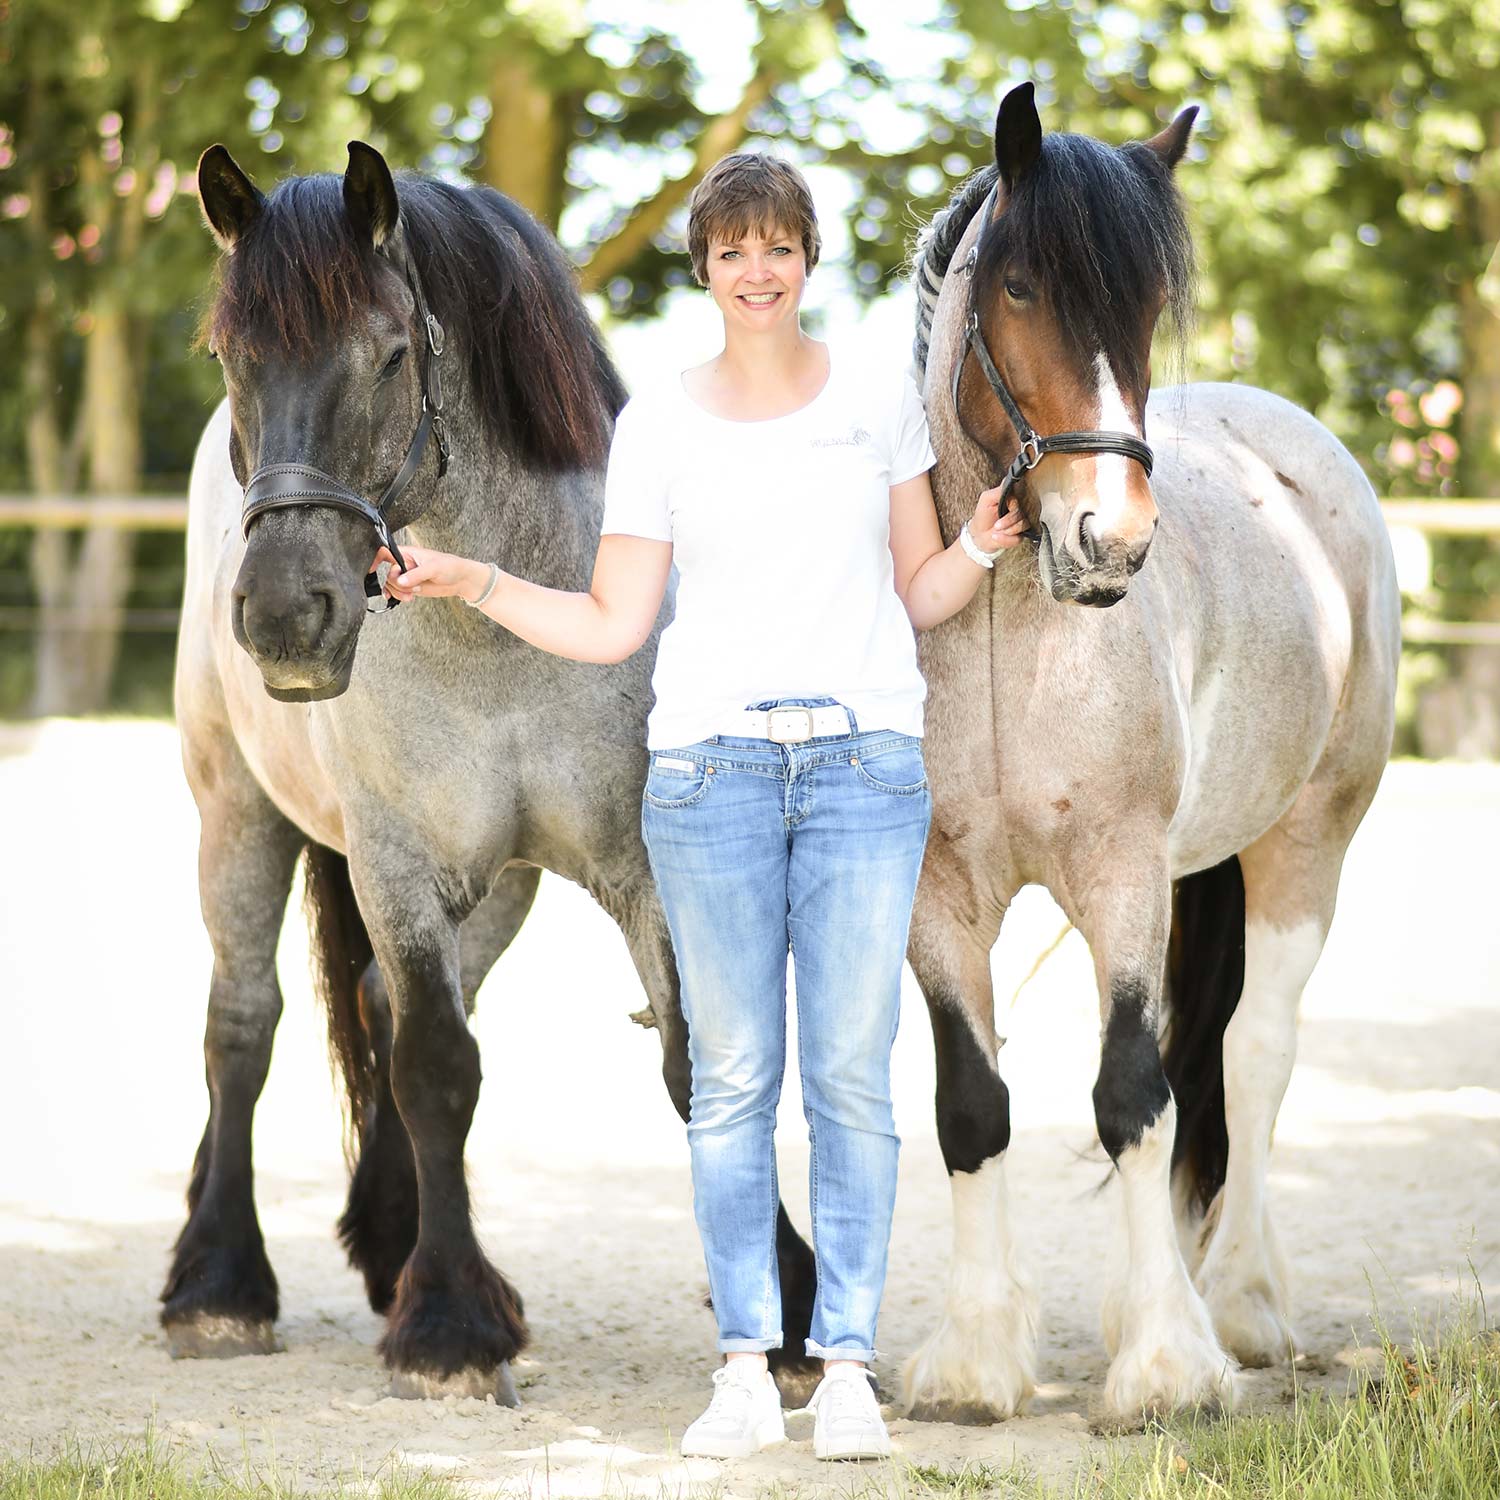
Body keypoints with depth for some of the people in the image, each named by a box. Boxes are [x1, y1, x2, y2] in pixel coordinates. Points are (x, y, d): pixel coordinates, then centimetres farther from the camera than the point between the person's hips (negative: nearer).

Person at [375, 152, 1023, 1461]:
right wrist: (471, 582, -5)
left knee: (852, 1074, -2)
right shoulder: (659, 424, 6)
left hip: (865, 762, 0)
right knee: (732, 1075, 2)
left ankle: (848, 1367, 4)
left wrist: (982, 546, -7)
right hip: (711, 765, 0)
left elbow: (921, 595, 12)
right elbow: (611, 625, 5)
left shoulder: (879, 398, 8)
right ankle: (746, 1368, 8)